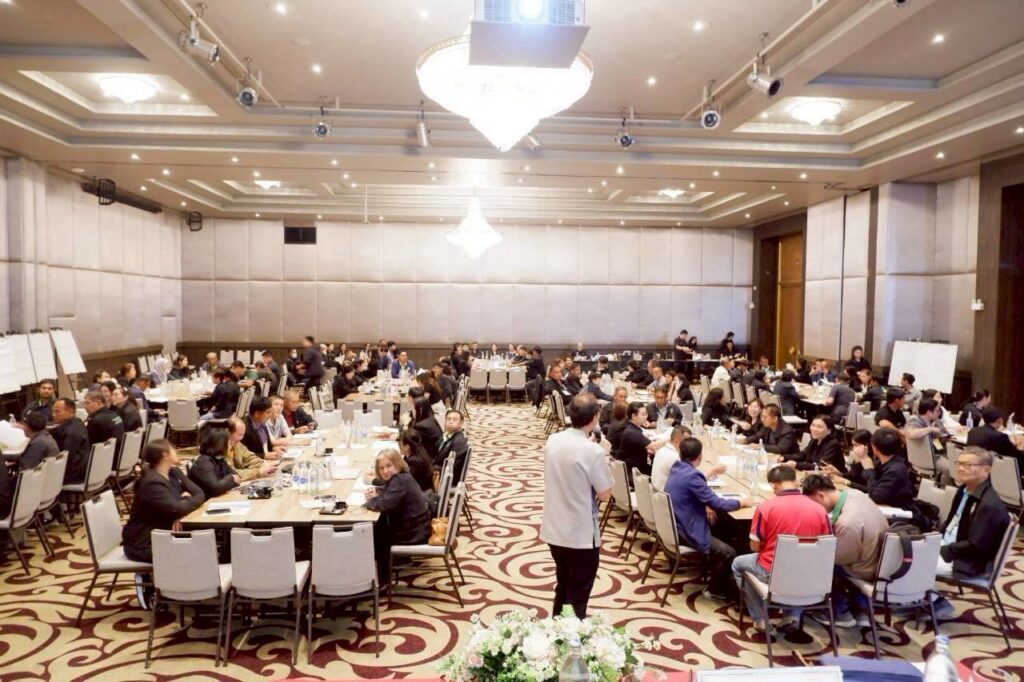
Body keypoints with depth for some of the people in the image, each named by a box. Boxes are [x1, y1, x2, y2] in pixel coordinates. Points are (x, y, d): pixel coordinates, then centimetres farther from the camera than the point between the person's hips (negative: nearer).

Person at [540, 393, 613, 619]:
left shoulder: (552, 441, -3)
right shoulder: (593, 451, -22)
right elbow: (605, 495, -12)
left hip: (553, 529, 6)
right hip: (581, 534, -6)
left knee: (563, 587, 25)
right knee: (578, 594, 12)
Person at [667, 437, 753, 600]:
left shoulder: (676, 467, 2)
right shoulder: (691, 476, -27)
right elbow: (717, 503, -21)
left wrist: (709, 474, 30)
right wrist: (741, 502, -5)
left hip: (676, 524, 10)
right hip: (686, 531, -10)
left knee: (726, 530, 22)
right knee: (728, 553, -12)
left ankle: (714, 568, 35)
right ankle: (715, 590, 9)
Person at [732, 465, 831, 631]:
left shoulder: (766, 507, -16)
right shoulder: (819, 509, -8)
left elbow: (755, 546, -9)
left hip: (772, 572, -3)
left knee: (738, 563, 26)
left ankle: (760, 619, 23)